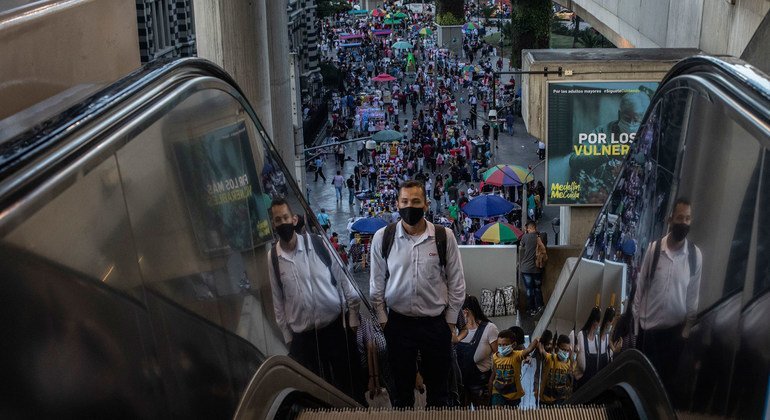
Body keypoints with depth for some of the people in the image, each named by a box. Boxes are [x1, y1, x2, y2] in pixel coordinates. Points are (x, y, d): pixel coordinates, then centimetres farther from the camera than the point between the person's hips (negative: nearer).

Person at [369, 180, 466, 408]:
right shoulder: (383, 237, -6)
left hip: (436, 324, 0)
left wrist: (450, 322, 1)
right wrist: (383, 321, 1)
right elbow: (376, 284, 1)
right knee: (401, 386, 13)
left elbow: (456, 282, 0)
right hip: (398, 323, 0)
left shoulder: (444, 237, -7)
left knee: (438, 388, 12)